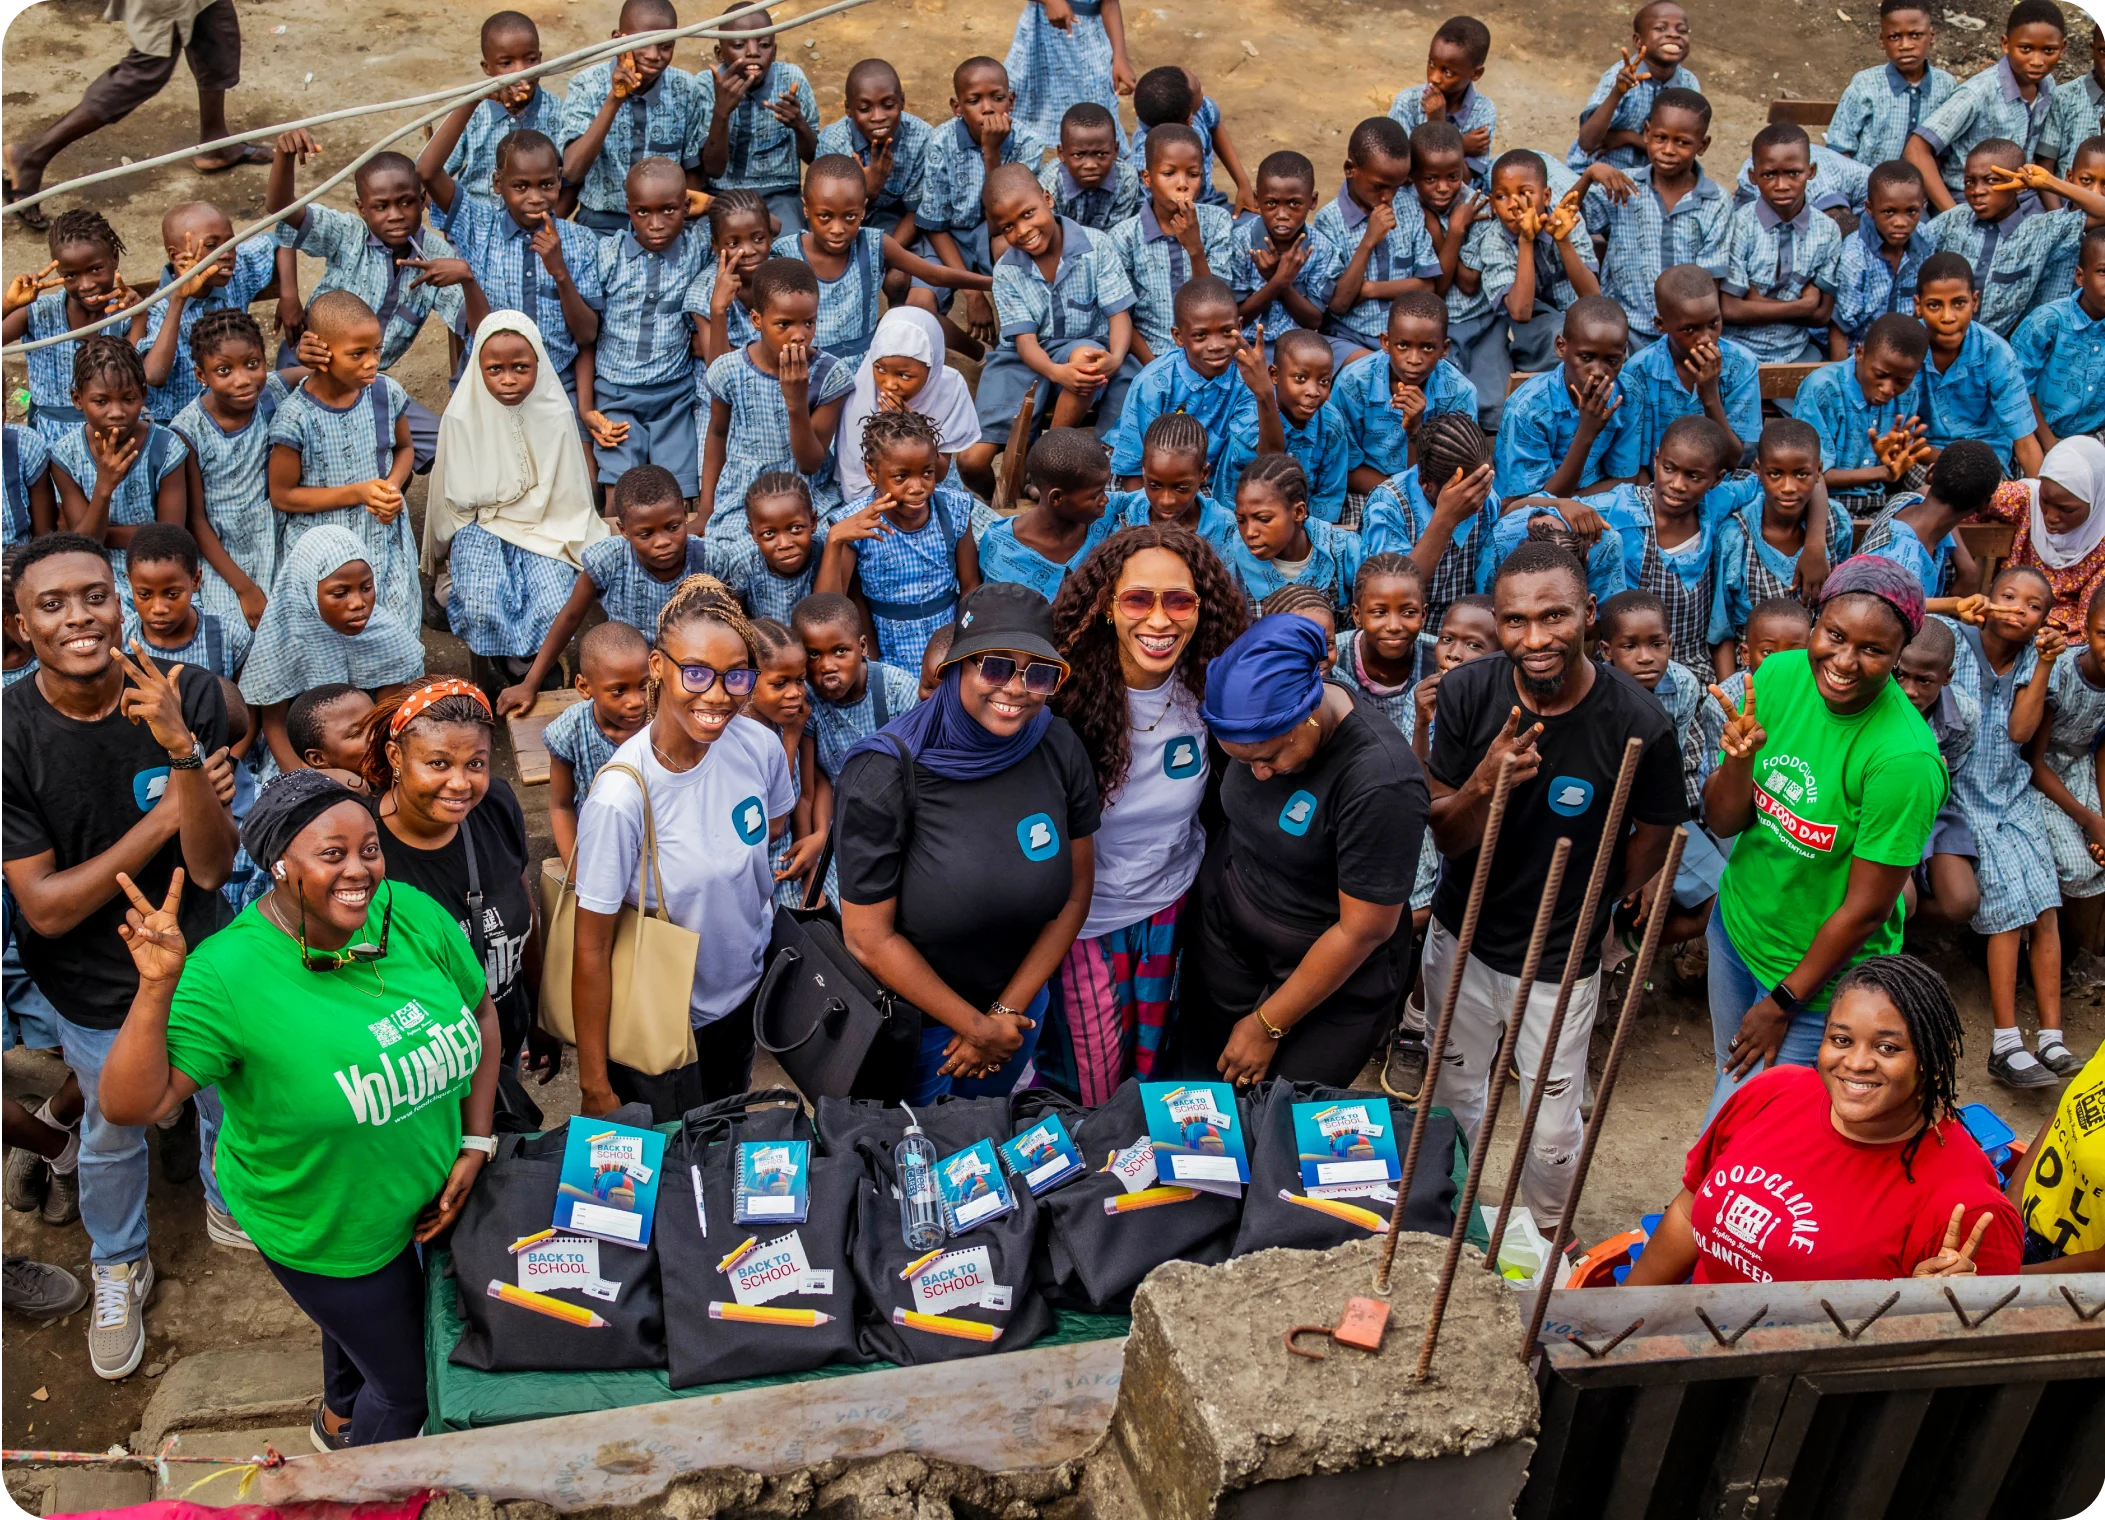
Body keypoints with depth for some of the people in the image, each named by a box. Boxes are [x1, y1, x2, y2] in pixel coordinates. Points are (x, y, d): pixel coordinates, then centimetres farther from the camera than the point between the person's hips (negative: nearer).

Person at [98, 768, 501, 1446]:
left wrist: (475, 1144, -6)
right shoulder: (227, 974, -30)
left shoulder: (412, 915, -17)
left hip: (428, 1201, 5)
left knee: (360, 1316, 34)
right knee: (406, 1387, 12)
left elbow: (479, 1014, -2)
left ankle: (337, 1418, 67)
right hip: (323, 1231, -5)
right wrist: (157, 988, -44)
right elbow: (132, 1104, -32)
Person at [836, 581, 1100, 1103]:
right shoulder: (883, 774, -27)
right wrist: (976, 1026, -15)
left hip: (1018, 1001, 4)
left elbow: (1076, 891, -4)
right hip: (910, 1015, -4)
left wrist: (1008, 1011, -9)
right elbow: (869, 938, -22)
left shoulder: (1061, 751, -14)